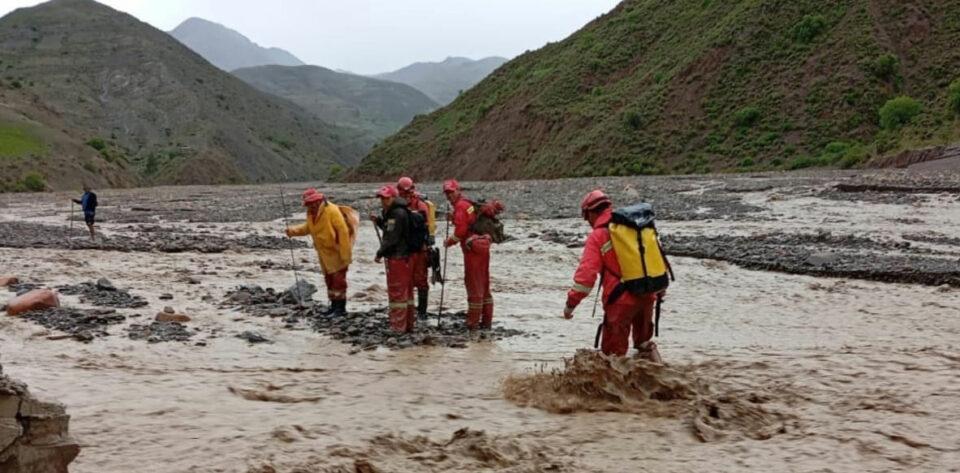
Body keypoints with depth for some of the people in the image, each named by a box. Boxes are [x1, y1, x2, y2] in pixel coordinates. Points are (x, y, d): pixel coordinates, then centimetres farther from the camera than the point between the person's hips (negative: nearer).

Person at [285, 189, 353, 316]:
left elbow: (343, 231, -24)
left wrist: (345, 254, -24)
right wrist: (293, 230, -2)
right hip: (324, 253, 9)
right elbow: (307, 227, 18)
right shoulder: (311, 213, 3)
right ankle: (334, 305, 26)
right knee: (329, 279, 16)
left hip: (337, 252, -9)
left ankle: (341, 307, 2)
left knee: (338, 279, -5)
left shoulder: (332, 211, -23)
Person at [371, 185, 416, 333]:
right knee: (406, 292, 15)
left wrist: (380, 253, -13)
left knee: (397, 293, -6)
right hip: (405, 256, 11)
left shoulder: (398, 214, -18)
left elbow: (391, 238, -21)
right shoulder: (391, 212, 14)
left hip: (397, 258, -11)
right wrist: (379, 221, 8)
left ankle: (398, 327, -3)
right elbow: (389, 230, 23)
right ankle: (408, 324, 23)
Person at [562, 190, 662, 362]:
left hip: (621, 299, -6)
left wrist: (571, 303, -8)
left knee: (613, 351, 5)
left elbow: (586, 273, -13)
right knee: (643, 339, 28)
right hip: (648, 294, 6)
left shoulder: (597, 236, -7)